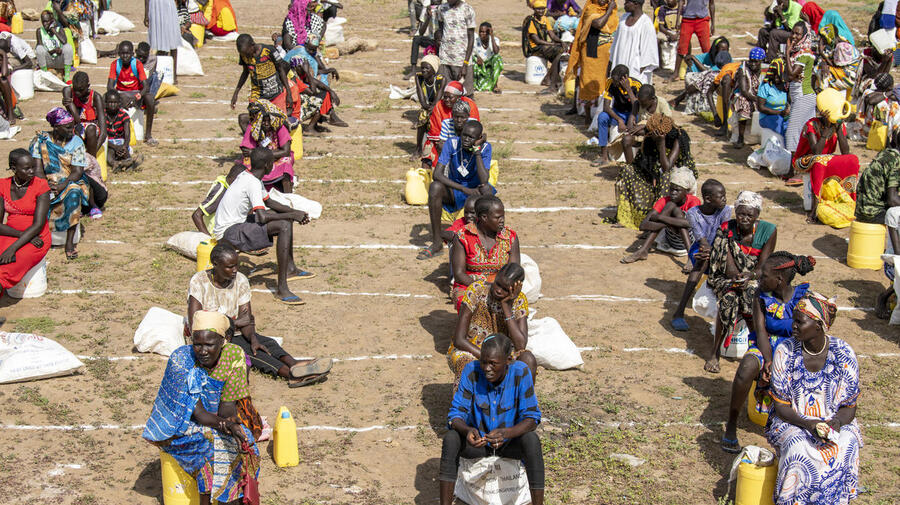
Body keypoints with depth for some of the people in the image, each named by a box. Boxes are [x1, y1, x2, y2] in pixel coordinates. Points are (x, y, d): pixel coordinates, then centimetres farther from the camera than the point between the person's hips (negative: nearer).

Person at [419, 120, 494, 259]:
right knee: (435, 187, -32)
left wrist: (477, 151, -31)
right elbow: (437, 174, -25)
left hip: (475, 190, -1)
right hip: (454, 190, 1)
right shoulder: (452, 143, -16)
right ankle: (436, 243, -23)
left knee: (486, 189, -36)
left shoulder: (485, 147, -17)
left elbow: (484, 180, -30)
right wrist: (465, 189, -32)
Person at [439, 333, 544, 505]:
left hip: (510, 443, -1)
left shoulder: (521, 373, -20)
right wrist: (467, 431, -40)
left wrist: (506, 433, -40)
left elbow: (531, 418, -20)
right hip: (478, 441, 1)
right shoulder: (471, 371, -18)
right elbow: (456, 413, -16)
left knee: (531, 440, -32)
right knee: (450, 438, -28)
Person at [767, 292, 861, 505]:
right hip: (792, 421, -1)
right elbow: (781, 406, -6)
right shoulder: (785, 351, -9)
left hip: (834, 421, 1)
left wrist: (834, 424, -23)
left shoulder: (843, 354, -7)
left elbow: (849, 407, -1)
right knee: (798, 448, -32)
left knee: (846, 448, -30)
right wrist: (809, 425, -24)